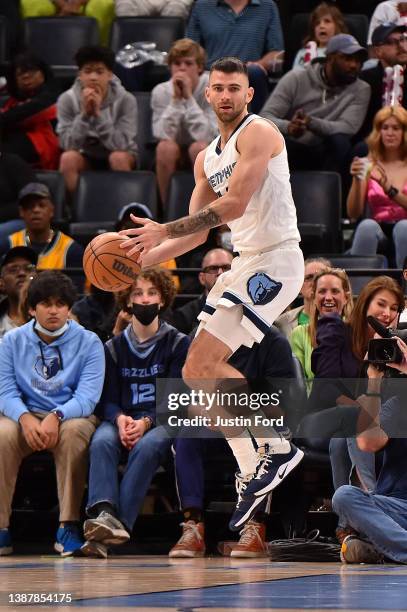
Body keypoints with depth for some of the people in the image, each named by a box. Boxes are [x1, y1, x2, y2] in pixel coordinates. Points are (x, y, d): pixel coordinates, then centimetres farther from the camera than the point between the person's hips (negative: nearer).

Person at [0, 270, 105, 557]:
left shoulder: (88, 342, 0)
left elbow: (88, 395, -11)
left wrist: (56, 417, -31)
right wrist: (25, 419, -26)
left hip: (72, 417, -1)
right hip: (24, 417, 1)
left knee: (74, 431, -37)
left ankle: (68, 528, -34)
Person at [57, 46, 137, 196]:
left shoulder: (125, 100, -18)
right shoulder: (67, 99, -14)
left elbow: (120, 145, -27)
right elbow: (68, 144, -20)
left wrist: (98, 113, -35)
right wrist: (84, 114, -33)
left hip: (119, 155, -1)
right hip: (85, 156, 1)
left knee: (118, 157, -33)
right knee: (68, 158, -30)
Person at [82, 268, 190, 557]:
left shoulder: (178, 343, 7)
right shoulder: (114, 347, 15)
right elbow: (107, 398, 8)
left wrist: (146, 422, -19)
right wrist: (120, 420, -16)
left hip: (161, 422, -2)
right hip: (122, 421, 2)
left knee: (147, 446, -37)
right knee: (102, 441, -33)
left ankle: (122, 521, -48)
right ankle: (103, 512, -53)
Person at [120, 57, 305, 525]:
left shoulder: (258, 134, -10)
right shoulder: (207, 159, 17)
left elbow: (235, 205, -21)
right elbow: (199, 231, 21)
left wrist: (165, 231, -22)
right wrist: (144, 258, 7)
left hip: (275, 260, -10)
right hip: (243, 262, 10)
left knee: (203, 365, -18)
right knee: (197, 372, 6)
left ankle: (280, 448, -10)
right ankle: (252, 479, 10)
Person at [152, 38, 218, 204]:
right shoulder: (161, 91, -8)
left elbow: (207, 135, -26)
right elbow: (163, 135, -21)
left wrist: (189, 97, -28)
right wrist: (176, 99, -26)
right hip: (175, 159, 1)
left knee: (199, 147, -33)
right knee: (166, 147, -30)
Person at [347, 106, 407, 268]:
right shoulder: (369, 166, 9)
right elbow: (353, 213, 3)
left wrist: (389, 189, -19)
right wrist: (357, 180, -12)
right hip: (379, 230, 1)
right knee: (367, 226, -34)